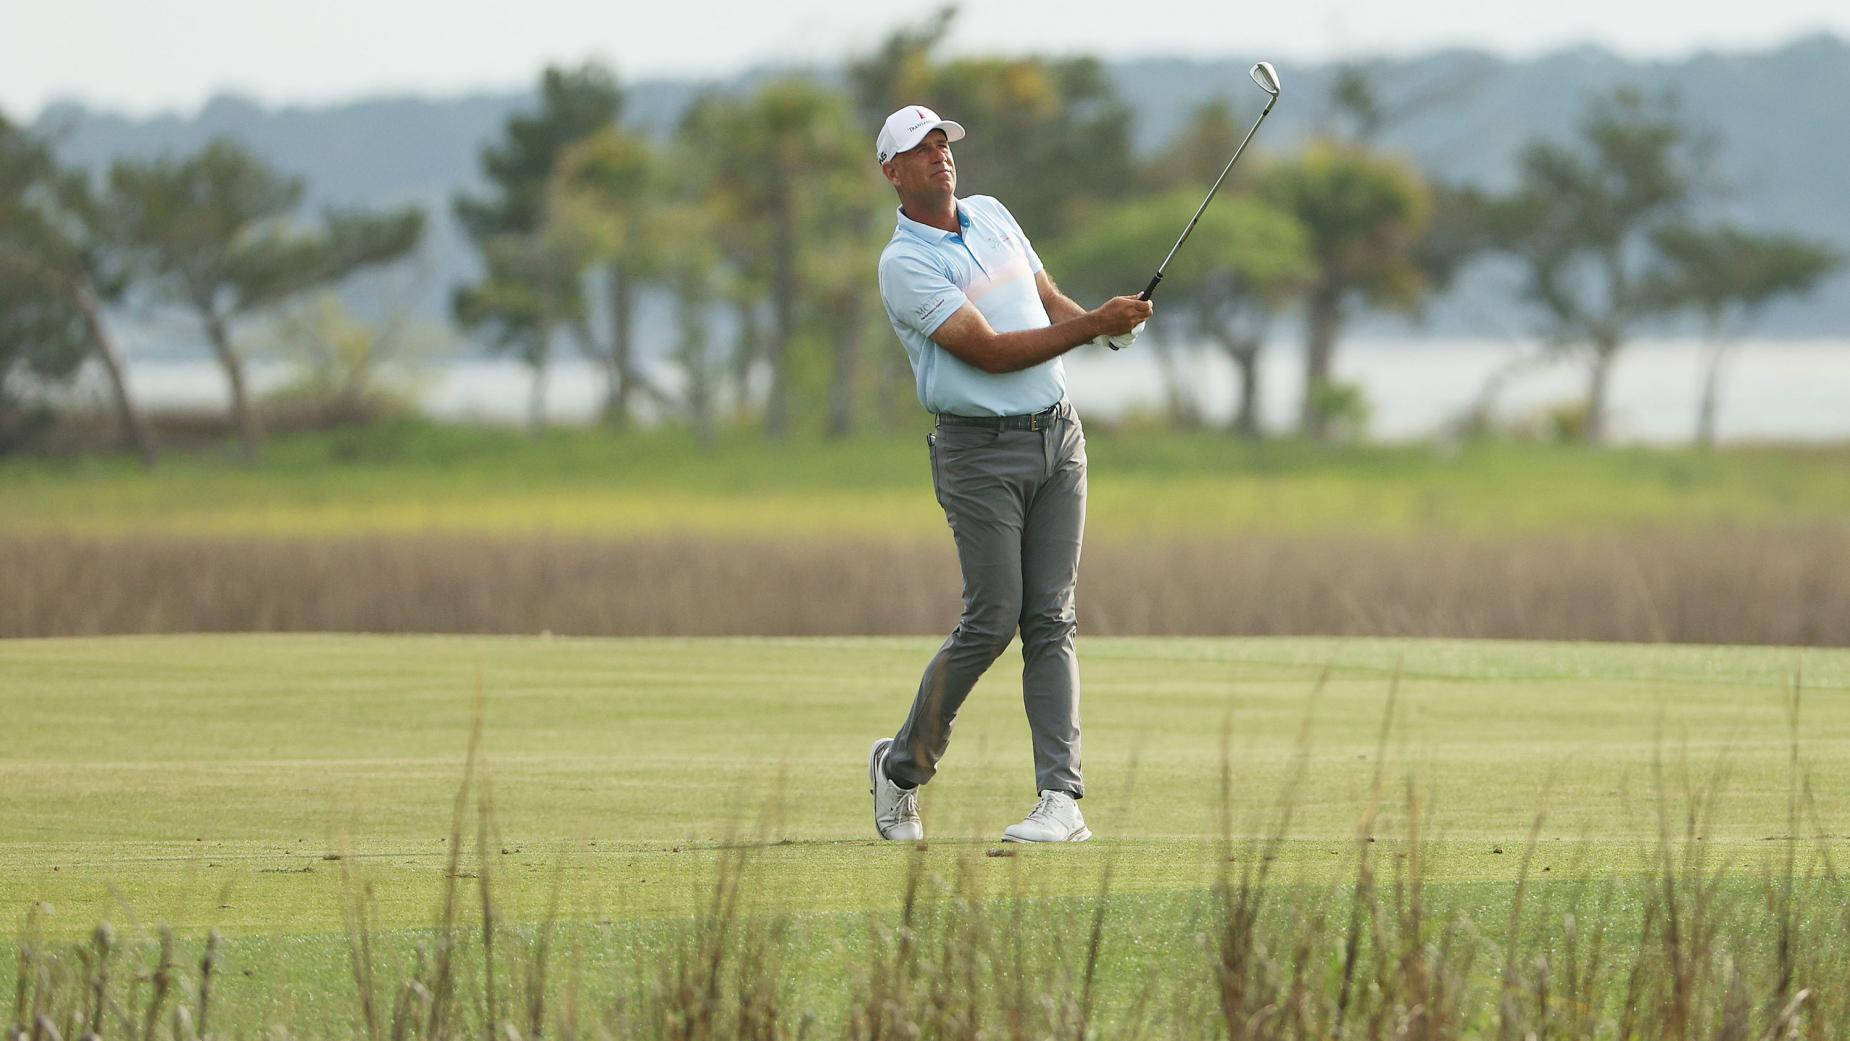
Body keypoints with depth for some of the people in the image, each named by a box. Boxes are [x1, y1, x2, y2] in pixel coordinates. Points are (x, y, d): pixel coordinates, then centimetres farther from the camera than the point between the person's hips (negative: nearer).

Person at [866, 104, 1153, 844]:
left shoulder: (992, 215, 13)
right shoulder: (904, 265, -11)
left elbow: (1049, 301, 21)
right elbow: (989, 351, -18)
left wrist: (1106, 322, -1)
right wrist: (1093, 327, -21)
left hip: (1057, 435, 6)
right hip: (980, 452, -6)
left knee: (1051, 620, -1)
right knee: (992, 621, -7)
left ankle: (1061, 797, -6)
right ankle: (902, 766, 13)